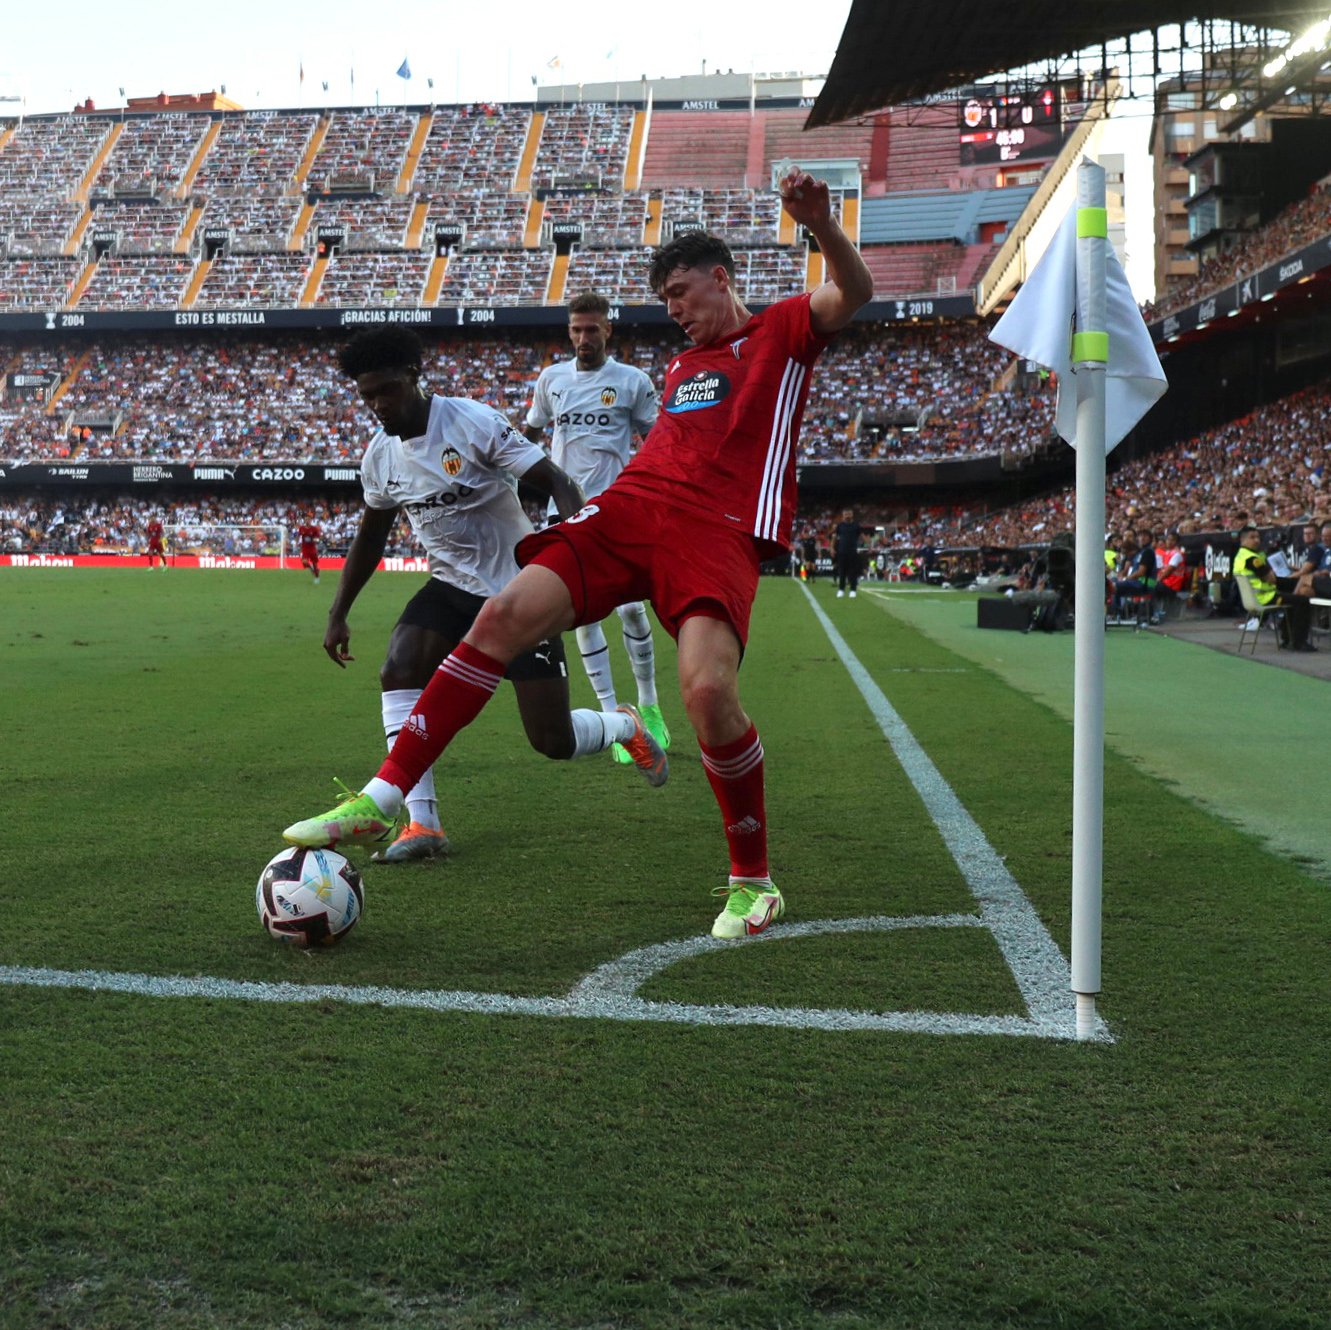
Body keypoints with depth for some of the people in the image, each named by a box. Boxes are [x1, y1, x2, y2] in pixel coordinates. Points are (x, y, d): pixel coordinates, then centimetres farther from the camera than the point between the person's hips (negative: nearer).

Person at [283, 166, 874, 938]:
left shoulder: (782, 332, 13)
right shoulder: (682, 366, 32)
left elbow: (853, 293, -7)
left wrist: (819, 223, -26)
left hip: (720, 533, -6)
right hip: (630, 508, 6)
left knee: (709, 691, -28)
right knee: (507, 614, -14)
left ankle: (754, 883, -4)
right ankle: (384, 797, -12)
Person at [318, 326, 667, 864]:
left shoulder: (472, 422, -19)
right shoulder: (379, 456, 0)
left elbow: (556, 482, -19)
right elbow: (370, 536, 17)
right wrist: (338, 613, 15)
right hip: (452, 587, 5)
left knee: (553, 742, -6)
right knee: (397, 672, -24)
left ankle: (626, 726, 29)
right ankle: (422, 824, -21)